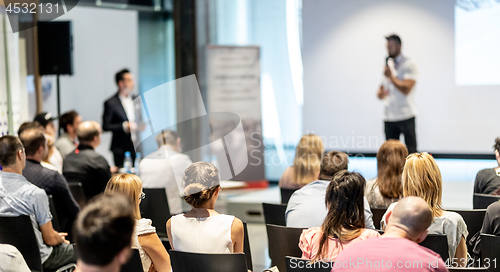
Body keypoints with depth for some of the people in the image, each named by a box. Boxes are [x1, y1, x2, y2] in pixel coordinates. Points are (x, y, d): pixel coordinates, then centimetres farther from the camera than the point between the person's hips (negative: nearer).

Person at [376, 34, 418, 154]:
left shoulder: (409, 65, -6)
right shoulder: (388, 64, 15)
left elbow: (406, 89, -17)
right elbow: (383, 87, 23)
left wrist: (391, 76, -14)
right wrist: (380, 93, 0)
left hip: (405, 116, -6)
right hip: (389, 116, 6)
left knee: (410, 151, -3)